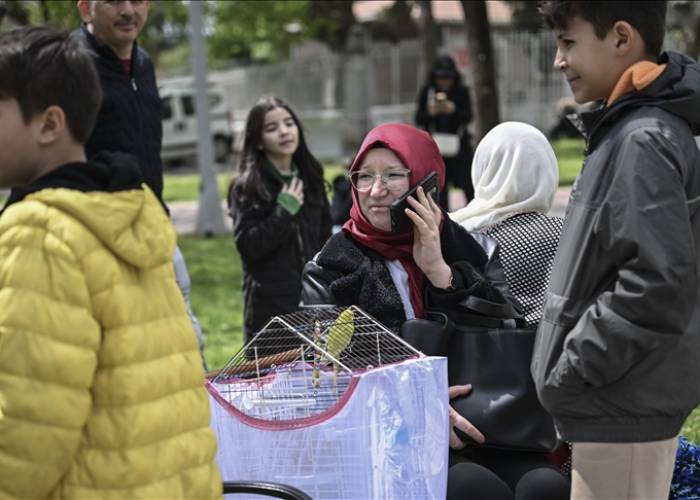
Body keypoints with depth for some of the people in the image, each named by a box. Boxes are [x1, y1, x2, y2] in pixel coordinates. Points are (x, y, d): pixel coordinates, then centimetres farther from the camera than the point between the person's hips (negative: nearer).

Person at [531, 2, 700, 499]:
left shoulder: (645, 142, -18)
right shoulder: (624, 128, 12)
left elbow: (659, 287, -25)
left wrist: (569, 373, -17)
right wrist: (570, 369, 13)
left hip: (624, 409, -10)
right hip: (625, 403, 10)